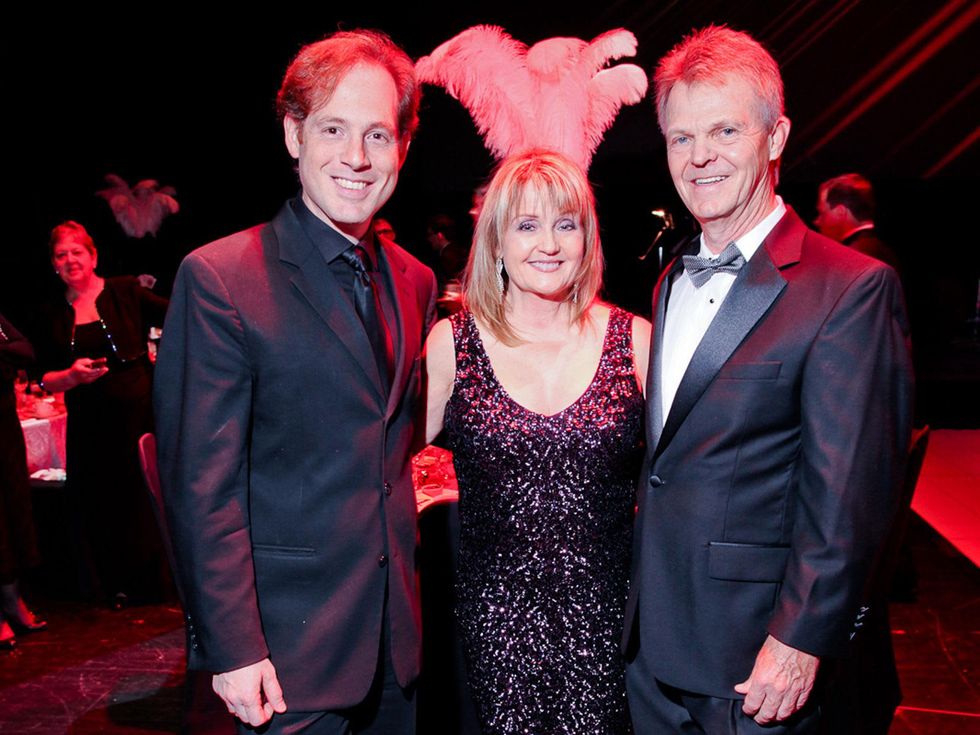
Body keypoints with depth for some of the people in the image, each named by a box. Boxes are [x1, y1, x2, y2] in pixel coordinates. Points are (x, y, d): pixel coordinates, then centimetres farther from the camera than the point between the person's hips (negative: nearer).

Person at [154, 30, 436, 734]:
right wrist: (232, 648, -15)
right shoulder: (219, 278, -14)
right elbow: (201, 482, -15)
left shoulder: (415, 281, 5)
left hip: (396, 627, 6)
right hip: (290, 646, -6)